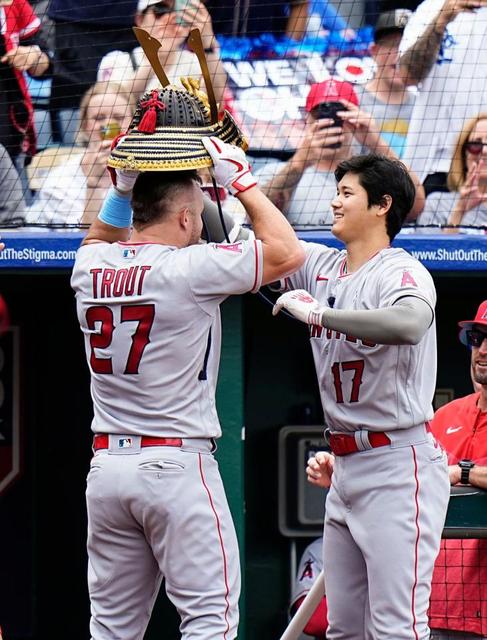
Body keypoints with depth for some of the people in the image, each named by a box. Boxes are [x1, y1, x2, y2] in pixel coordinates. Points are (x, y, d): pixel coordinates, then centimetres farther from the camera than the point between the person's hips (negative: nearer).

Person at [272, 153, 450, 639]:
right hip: (345, 469, 9)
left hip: (398, 467, -9)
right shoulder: (322, 267, 11)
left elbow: (410, 324, -36)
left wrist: (318, 313, -32)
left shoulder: (402, 272, -12)